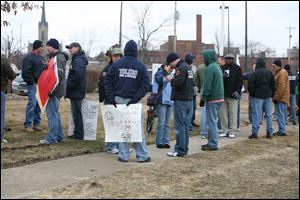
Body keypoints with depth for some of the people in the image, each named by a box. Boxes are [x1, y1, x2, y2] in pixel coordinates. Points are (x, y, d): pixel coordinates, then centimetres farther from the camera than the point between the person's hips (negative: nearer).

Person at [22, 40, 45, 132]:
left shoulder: (41, 57, 17)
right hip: (33, 84, -8)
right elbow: (26, 72, -14)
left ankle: (36, 124, 15)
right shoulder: (29, 58, -8)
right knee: (32, 103, -11)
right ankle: (27, 125, -6)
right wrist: (32, 81, -15)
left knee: (39, 104, 8)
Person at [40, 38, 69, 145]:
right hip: (54, 90, 11)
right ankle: (59, 136, 23)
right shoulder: (54, 56, 18)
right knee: (55, 113, 16)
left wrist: (52, 90, -25)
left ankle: (52, 138, -4)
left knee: (52, 114, -8)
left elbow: (59, 75, -22)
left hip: (55, 91, -11)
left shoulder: (59, 57, -14)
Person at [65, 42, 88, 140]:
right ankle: (77, 133, 20)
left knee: (76, 113, -5)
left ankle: (78, 134, 1)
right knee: (76, 113, 14)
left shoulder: (78, 61, -15)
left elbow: (77, 77, -23)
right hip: (76, 92, 10)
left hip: (76, 92, -10)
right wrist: (68, 85, 16)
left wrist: (68, 86, -14)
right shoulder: (76, 59, 18)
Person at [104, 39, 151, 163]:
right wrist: (134, 99, -9)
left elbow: (107, 82, 0)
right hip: (133, 101, -1)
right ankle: (142, 156, 9)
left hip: (119, 100, 1)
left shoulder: (116, 64, 3)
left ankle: (123, 155, 7)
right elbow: (145, 85, -7)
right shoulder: (141, 66, 0)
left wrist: (111, 98, -1)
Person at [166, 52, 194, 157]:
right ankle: (184, 148, 19)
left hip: (180, 101, -10)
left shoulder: (181, 68, -14)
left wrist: (171, 80, -4)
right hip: (189, 100, 10)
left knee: (179, 126, -4)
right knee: (185, 125, 13)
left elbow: (177, 83, -23)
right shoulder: (188, 67, 16)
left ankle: (180, 150, -1)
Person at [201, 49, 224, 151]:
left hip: (212, 99, -10)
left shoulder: (210, 68, -16)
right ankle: (212, 142, 23)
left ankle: (213, 144, 1)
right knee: (213, 121, 17)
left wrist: (203, 97, -11)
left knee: (211, 122, -3)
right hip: (219, 97, 10)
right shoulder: (217, 66, 15)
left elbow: (207, 86, -20)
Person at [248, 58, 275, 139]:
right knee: (269, 115, 8)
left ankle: (254, 132, -4)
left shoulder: (254, 73, -7)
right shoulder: (269, 72, 8)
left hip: (258, 96, -4)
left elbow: (250, 85, -9)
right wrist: (272, 94, 16)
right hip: (268, 96, 4)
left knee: (256, 115, -2)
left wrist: (251, 94, 5)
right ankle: (269, 133, 9)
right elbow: (273, 84, 11)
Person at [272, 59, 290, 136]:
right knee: (281, 114, 13)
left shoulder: (282, 73, -16)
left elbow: (281, 87, -22)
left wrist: (276, 97, -20)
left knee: (280, 114, -8)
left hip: (281, 98, -11)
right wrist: (276, 97, 21)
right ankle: (281, 130, 19)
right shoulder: (279, 72, 18)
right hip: (281, 97, 11)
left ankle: (282, 131, -5)